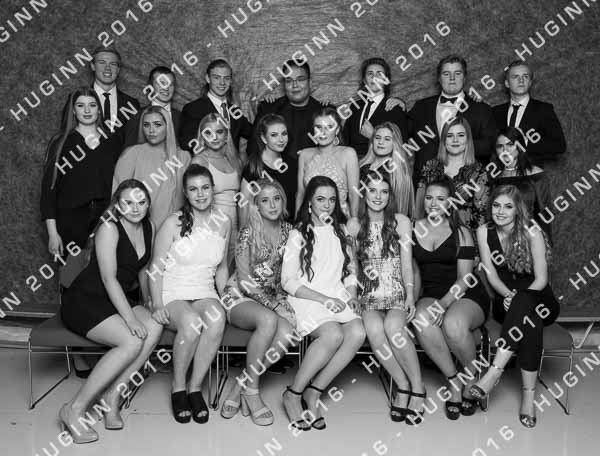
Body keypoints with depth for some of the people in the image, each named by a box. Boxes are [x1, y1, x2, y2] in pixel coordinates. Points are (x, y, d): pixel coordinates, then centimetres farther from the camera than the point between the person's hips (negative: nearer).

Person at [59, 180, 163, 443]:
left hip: (117, 300, 7)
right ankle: (75, 409, -19)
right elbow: (109, 278, -22)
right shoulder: (109, 228, -16)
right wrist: (130, 318, -26)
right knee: (132, 342, -28)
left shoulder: (149, 228, 6)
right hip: (84, 301, -7)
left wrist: (147, 305, 19)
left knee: (154, 327, -20)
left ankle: (111, 397, -14)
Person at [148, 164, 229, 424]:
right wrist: (157, 305, -15)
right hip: (172, 294, -3)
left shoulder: (223, 224, 9)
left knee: (217, 317, -33)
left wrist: (225, 298, 6)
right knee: (192, 322, -36)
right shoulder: (173, 223, -4)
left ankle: (196, 387, -17)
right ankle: (178, 388, -11)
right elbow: (156, 268, -3)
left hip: (205, 294, 3)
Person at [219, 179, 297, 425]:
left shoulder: (289, 230, 5)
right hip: (241, 298, -4)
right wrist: (273, 304, -19)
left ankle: (241, 386, -15)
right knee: (268, 320, -37)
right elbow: (244, 281, -12)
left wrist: (283, 301, -4)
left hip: (274, 297, 4)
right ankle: (251, 391, -20)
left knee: (288, 332, -29)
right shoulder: (248, 232, -9)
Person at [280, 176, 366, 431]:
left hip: (338, 297, 5)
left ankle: (314, 392, -16)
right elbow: (288, 281, -4)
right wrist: (324, 299, -13)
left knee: (358, 333, -27)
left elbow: (350, 271, 22)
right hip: (306, 298, -4)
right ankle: (293, 394, -17)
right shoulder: (298, 234, 2)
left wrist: (352, 295, 1)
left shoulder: (340, 232, 17)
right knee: (333, 334, -33)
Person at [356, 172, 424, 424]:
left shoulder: (401, 221, 5)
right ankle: (404, 386, -16)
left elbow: (406, 263, 1)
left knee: (393, 327, -33)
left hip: (397, 292, -1)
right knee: (374, 329, -31)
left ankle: (417, 386, -16)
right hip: (368, 295, 1)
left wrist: (410, 296, -11)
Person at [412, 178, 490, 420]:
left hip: (465, 294, -2)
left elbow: (464, 278, -6)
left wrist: (444, 303, -21)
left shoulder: (461, 232, 1)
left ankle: (472, 379, -5)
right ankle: (454, 383, -16)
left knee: (453, 324, -35)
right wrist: (413, 299, -2)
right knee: (422, 322, -33)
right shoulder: (414, 229, 10)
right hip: (431, 294, 2)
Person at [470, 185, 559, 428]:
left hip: (540, 302, -2)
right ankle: (529, 393, -36)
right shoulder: (484, 232, -1)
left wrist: (519, 298, -27)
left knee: (525, 303, -39)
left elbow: (541, 279, -12)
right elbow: (491, 274, -4)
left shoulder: (532, 234, -11)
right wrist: (509, 295, -22)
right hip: (507, 302, 2)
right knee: (531, 319, -35)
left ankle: (495, 370, -39)